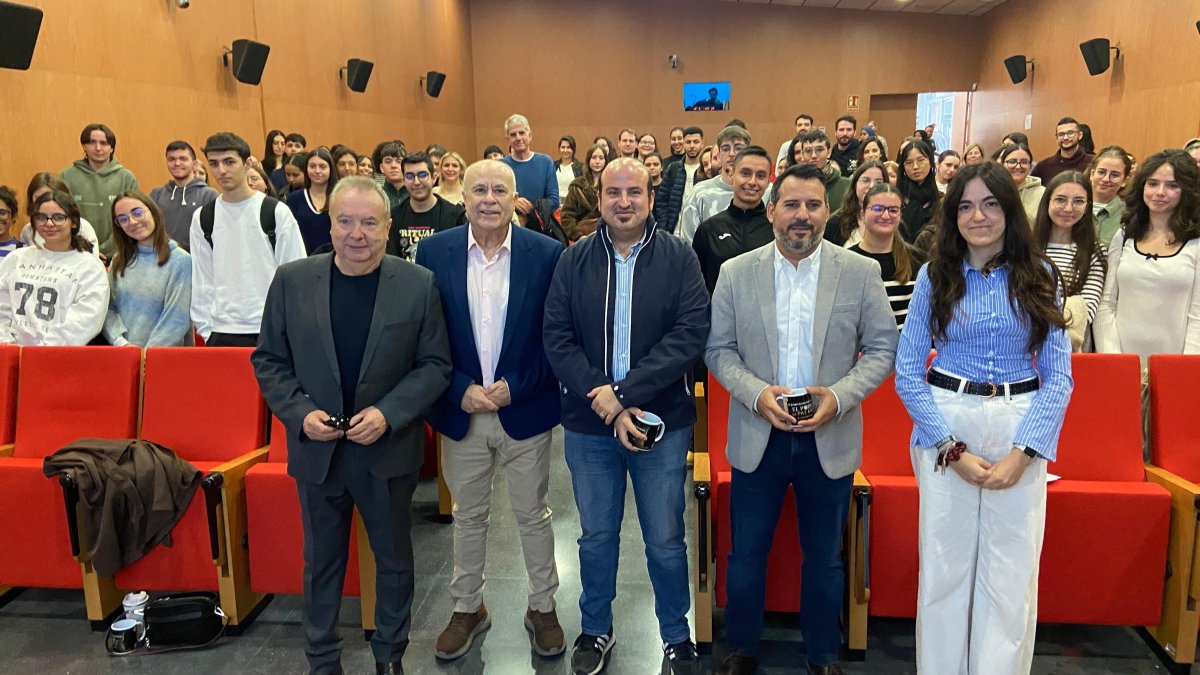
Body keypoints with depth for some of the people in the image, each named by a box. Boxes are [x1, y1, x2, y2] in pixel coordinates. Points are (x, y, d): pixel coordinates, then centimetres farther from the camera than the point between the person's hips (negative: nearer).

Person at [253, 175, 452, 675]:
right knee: (321, 561, 16)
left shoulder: (418, 284, -6)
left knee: (394, 558, 15)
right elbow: (268, 361, 3)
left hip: (388, 449, -1)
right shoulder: (292, 281, -2)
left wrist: (388, 413, -18)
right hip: (317, 450, 1)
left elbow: (436, 364, -5)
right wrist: (300, 413, -13)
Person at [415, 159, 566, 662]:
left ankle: (542, 607, 32)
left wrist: (514, 387, -14)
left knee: (533, 515, 13)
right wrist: (460, 391, -11)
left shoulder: (546, 254, -8)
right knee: (468, 516, 17)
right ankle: (467, 607, 36)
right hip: (460, 411, 1)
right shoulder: (433, 252, -4)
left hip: (525, 410, -1)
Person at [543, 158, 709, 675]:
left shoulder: (679, 258, -3)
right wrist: (606, 403, -16)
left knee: (665, 540, 10)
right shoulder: (574, 261, 1)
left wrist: (625, 391, -19)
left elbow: (690, 333, -12)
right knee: (596, 536, 16)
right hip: (588, 424, 2)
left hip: (663, 421, -1)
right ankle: (595, 630, 37)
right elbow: (557, 338, -5)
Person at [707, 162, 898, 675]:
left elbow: (883, 347, -1)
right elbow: (718, 348, 0)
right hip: (757, 436, 0)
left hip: (830, 437, 0)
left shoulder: (860, 273, -3)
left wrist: (840, 395, -17)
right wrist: (756, 393, -16)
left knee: (824, 557, 15)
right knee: (746, 552, 11)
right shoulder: (736, 273, -2)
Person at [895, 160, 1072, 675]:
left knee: (1011, 576, 4)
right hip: (945, 424, 0)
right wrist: (952, 449, -9)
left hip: (1022, 431, 1)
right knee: (944, 569, 6)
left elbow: (1059, 375, 1)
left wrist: (1023, 452, -10)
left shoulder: (1037, 276, 5)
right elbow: (907, 374, -1)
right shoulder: (935, 276, 3)